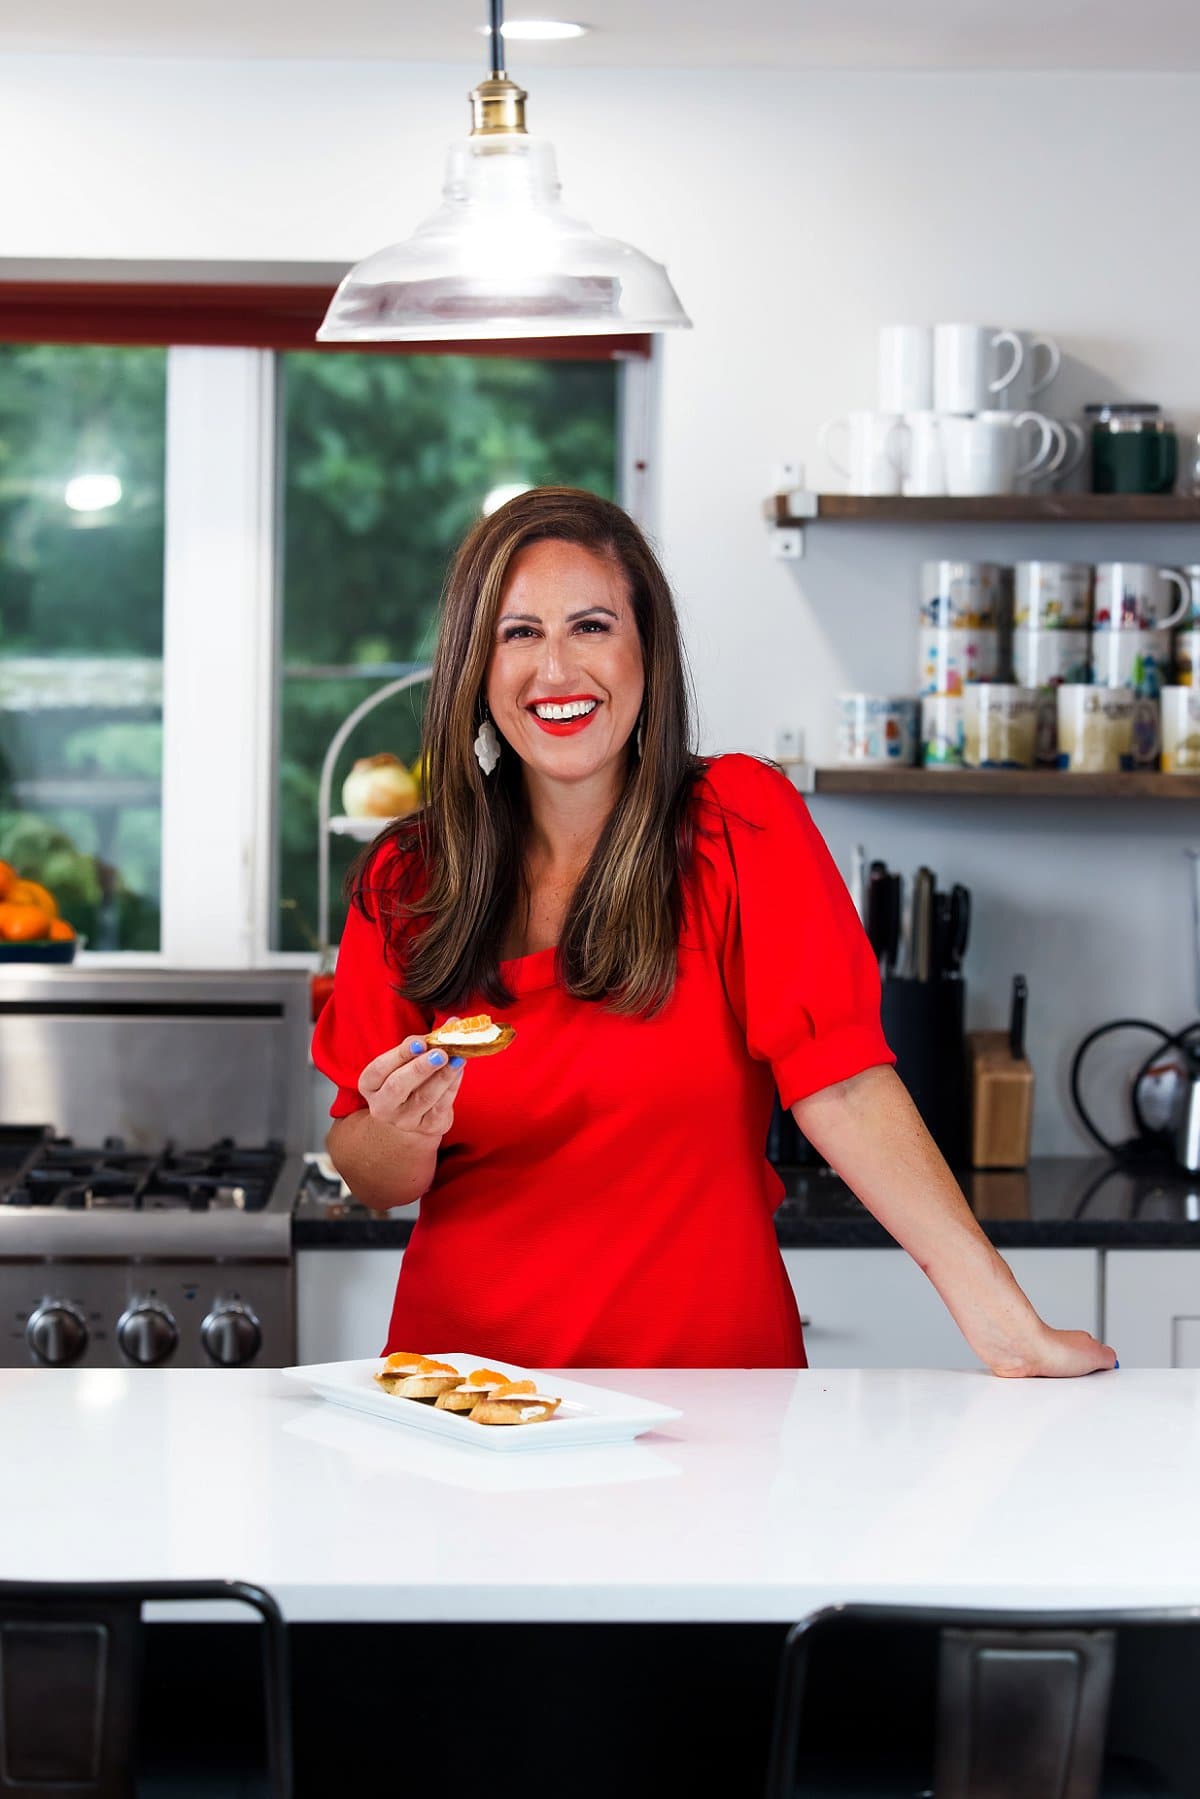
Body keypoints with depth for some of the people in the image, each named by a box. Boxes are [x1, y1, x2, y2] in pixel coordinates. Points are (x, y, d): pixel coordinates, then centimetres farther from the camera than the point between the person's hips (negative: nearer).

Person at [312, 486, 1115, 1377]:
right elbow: (373, 1183, 8)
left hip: (708, 1371, -4)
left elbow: (842, 1085, -11)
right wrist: (404, 1136, -15)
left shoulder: (743, 824, -4)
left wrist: (1005, 1323, -19)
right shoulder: (407, 880, 3)